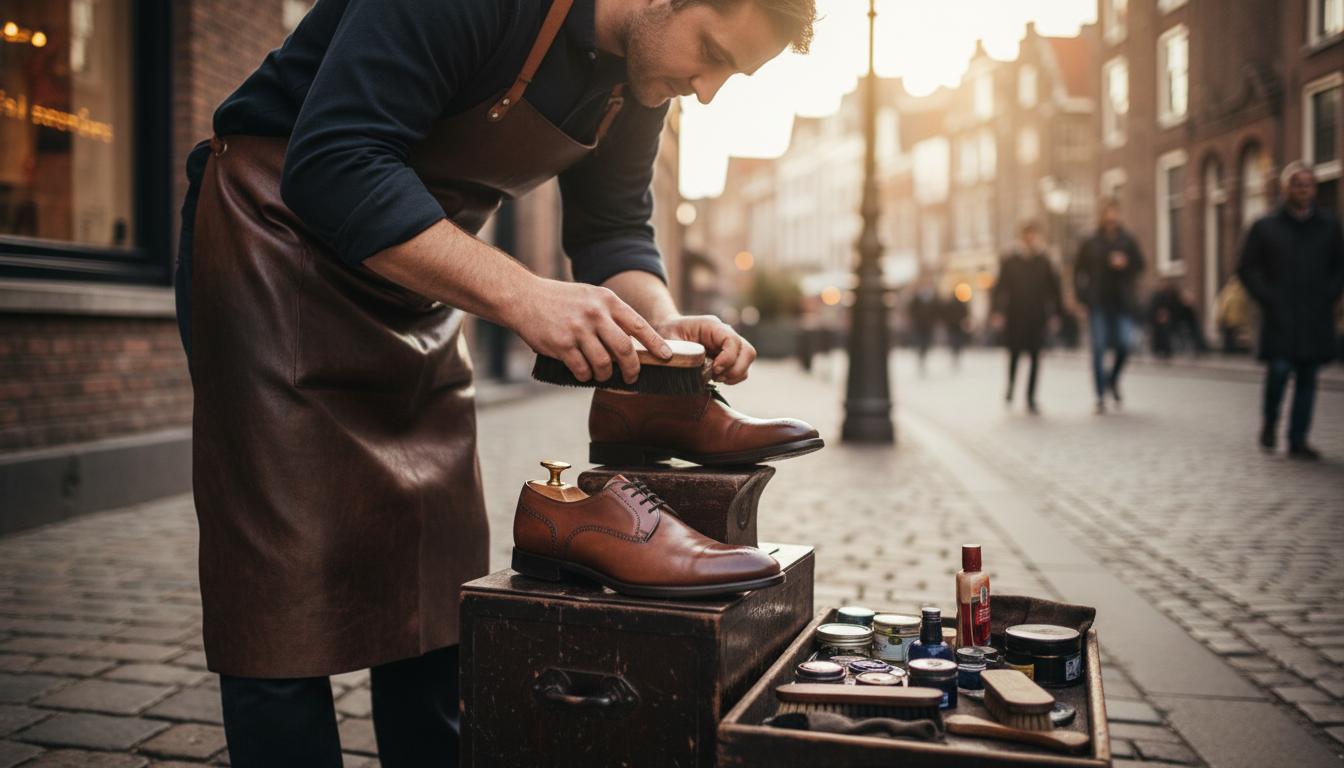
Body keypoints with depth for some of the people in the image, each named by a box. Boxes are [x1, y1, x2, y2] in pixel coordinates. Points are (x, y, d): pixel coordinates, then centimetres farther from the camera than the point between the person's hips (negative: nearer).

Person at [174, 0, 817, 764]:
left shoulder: (644, 65, 0)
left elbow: (614, 228, 6)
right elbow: (332, 164, -31)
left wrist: (663, 326, -14)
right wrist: (522, 295, -37)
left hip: (415, 290, 8)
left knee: (439, 605, 10)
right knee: (288, 612, -7)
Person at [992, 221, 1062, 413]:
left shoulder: (1044, 262, 4)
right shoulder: (1009, 262, 1)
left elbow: (1054, 287, 8)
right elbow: (1001, 289, -2)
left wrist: (1055, 313, 5)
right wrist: (998, 312, -10)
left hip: (1037, 318, 1)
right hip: (1015, 317, -1)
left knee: (1035, 357, -2)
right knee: (1014, 354, 5)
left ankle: (1031, 398, 4)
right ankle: (1011, 386, 32)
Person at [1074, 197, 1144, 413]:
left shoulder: (1128, 240, 5)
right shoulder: (1091, 242, 3)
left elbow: (1140, 264, 5)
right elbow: (1079, 268, 7)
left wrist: (1125, 263, -15)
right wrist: (1082, 293, -2)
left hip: (1122, 301, 1)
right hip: (1098, 303, -1)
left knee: (1124, 345, -7)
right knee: (1099, 348, -4)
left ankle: (1113, 379, 23)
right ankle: (1101, 396, 2)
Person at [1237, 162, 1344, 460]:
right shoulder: (1265, 227, 4)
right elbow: (1247, 269, 4)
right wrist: (1268, 299, -6)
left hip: (1316, 319, 3)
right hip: (1279, 316, -3)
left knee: (1307, 378, 3)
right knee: (1279, 368, -15)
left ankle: (1298, 441, 10)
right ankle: (1269, 422, 12)